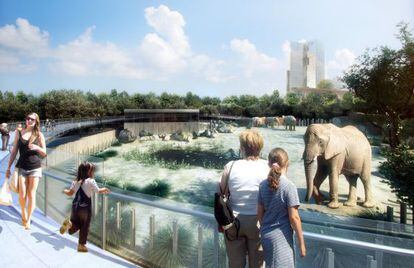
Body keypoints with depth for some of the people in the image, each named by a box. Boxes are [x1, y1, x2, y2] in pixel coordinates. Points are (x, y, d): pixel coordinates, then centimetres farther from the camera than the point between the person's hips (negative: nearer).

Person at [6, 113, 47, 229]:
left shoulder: (39, 135, -1)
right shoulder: (19, 132, 2)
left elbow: (44, 153, 4)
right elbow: (14, 151, 6)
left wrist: (37, 148, -17)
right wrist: (8, 168, 6)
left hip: (35, 168, -1)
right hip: (22, 167, 1)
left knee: (31, 194, 3)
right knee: (22, 195, 2)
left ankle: (28, 220, 18)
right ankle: (23, 214, 32)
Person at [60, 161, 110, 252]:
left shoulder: (75, 181, 6)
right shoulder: (91, 181, -10)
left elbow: (70, 193, 7)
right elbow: (98, 191, -2)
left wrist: (65, 191, 29)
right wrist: (104, 189, 18)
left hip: (75, 206, 5)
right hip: (85, 207, -5)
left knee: (76, 224, 20)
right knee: (85, 227, 9)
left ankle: (69, 223, -11)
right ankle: (81, 245, 13)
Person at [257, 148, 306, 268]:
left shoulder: (263, 185, -1)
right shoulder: (289, 186, -16)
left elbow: (260, 213, 5)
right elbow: (294, 218, -15)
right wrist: (301, 243, -6)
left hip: (265, 235, 6)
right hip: (281, 236, -6)